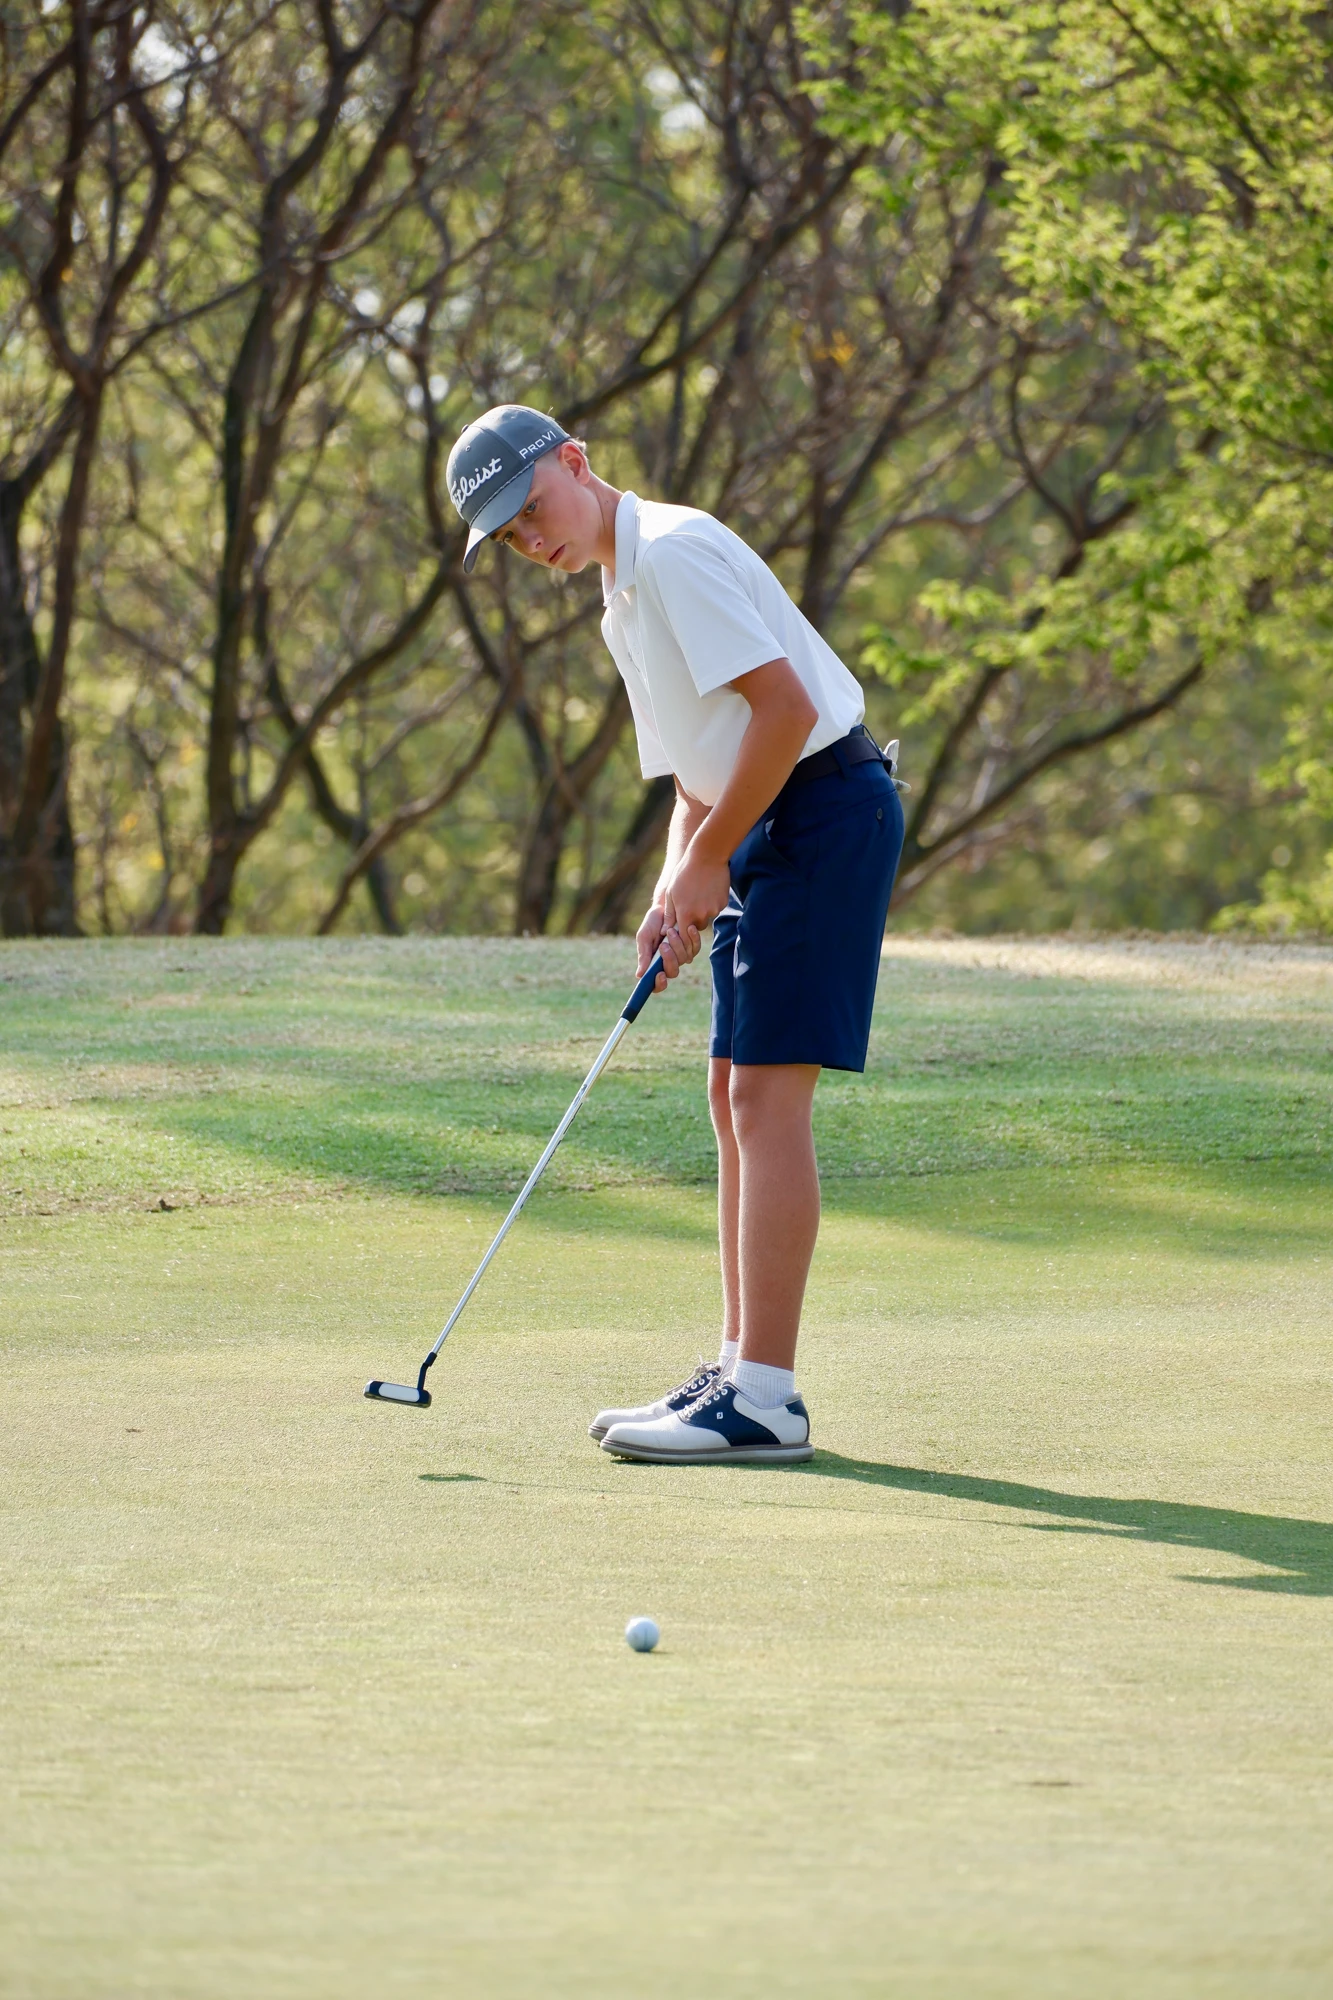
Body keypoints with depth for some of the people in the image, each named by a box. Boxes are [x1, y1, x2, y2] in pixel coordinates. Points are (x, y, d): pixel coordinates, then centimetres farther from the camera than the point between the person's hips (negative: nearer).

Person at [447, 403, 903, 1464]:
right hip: (768, 825, 11)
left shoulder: (673, 550, -14)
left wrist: (707, 861, -15)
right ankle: (742, 1370, 16)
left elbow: (787, 707, -22)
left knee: (768, 1093, -13)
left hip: (824, 808, -11)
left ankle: (764, 1400, -14)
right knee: (737, 1096, 11)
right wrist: (674, 891, 7)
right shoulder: (624, 593, 18)